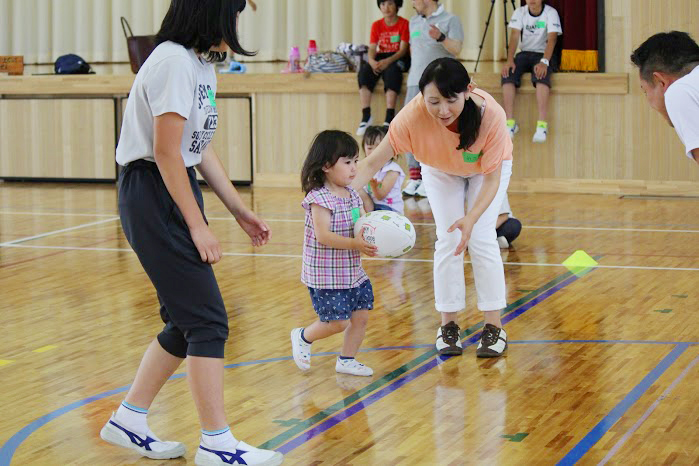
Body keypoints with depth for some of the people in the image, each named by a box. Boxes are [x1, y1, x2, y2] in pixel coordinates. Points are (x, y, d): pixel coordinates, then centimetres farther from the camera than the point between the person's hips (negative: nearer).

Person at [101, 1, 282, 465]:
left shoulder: (201, 65, 14)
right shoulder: (174, 62, -17)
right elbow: (166, 152, -19)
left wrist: (240, 210, 16)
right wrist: (198, 225, -17)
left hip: (177, 189, 10)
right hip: (154, 195, -10)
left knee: (189, 323, 13)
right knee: (208, 322, -7)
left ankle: (129, 419, 24)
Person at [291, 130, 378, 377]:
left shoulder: (353, 195, 8)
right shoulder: (319, 199, -18)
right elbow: (323, 236, -24)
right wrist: (355, 244, -32)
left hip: (352, 271, 8)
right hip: (326, 275, -8)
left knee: (361, 316, 7)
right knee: (338, 322, -6)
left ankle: (346, 360, 24)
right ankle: (303, 337, 21)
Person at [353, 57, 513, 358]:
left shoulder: (491, 115, -42)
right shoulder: (414, 116, -40)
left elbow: (492, 179, -33)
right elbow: (373, 162, -36)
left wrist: (472, 218, -49)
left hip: (487, 167, -1)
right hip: (440, 169, 1)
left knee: (482, 238, -9)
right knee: (447, 240, -5)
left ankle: (494, 327, 1)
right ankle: (448, 325, 9)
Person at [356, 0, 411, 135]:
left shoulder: (404, 24, -3)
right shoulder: (376, 25, 9)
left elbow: (403, 50, -11)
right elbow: (372, 48, 1)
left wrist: (388, 61, -28)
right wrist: (372, 61, -23)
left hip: (398, 59, -4)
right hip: (380, 59, 4)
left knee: (391, 70, -38)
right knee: (364, 70, -28)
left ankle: (389, 118, -42)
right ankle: (366, 116, -32)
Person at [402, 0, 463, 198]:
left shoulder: (450, 20, 0)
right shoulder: (414, 22, 19)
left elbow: (456, 49, -9)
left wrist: (441, 38, -26)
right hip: (415, 83, 6)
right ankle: (415, 178, 6)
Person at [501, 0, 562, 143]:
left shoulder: (551, 13, -8)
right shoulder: (520, 12, 1)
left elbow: (552, 38, -20)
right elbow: (515, 35, -9)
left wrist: (544, 62, -36)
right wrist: (510, 60, -26)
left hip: (543, 54, -3)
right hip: (524, 53, 3)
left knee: (541, 75, -36)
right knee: (507, 74, -26)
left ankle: (542, 125, -41)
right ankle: (510, 123, -26)